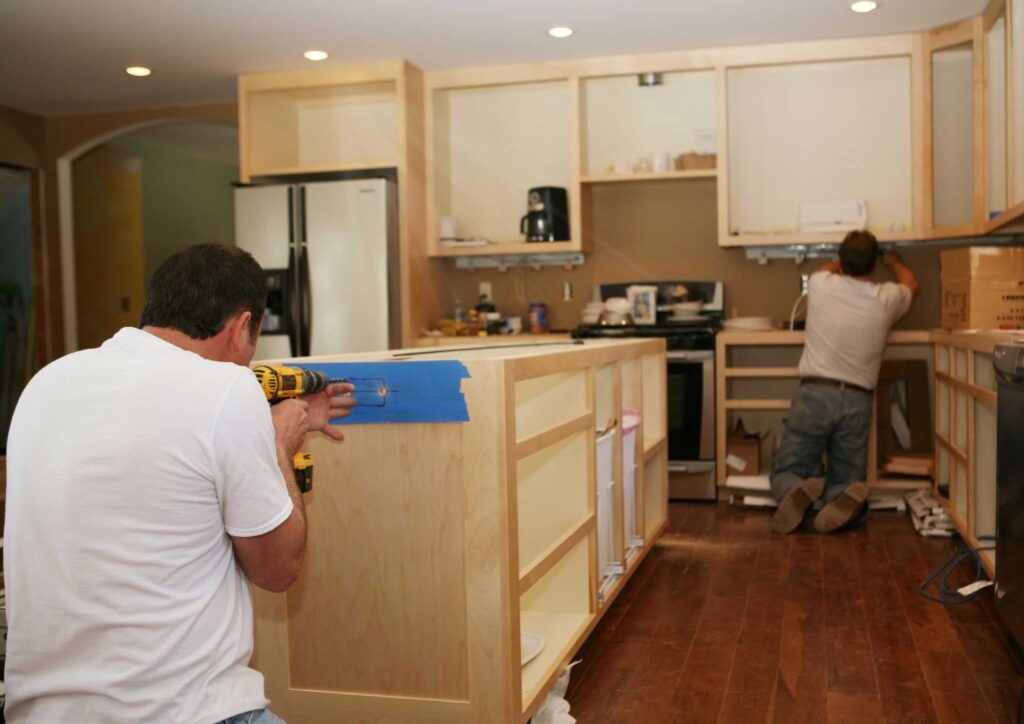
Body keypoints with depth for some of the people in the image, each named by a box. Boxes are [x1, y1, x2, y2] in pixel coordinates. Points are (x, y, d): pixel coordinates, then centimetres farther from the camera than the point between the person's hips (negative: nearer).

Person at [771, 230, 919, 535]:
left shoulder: (820, 286, 0)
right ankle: (844, 500, -27)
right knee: (846, 480, 12)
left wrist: (848, 259, 47)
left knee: (786, 474, 7)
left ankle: (796, 493, -31)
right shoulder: (886, 299, 3)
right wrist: (894, 261, 48)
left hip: (815, 395, -1)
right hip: (856, 401, 1)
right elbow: (912, 286, 30)